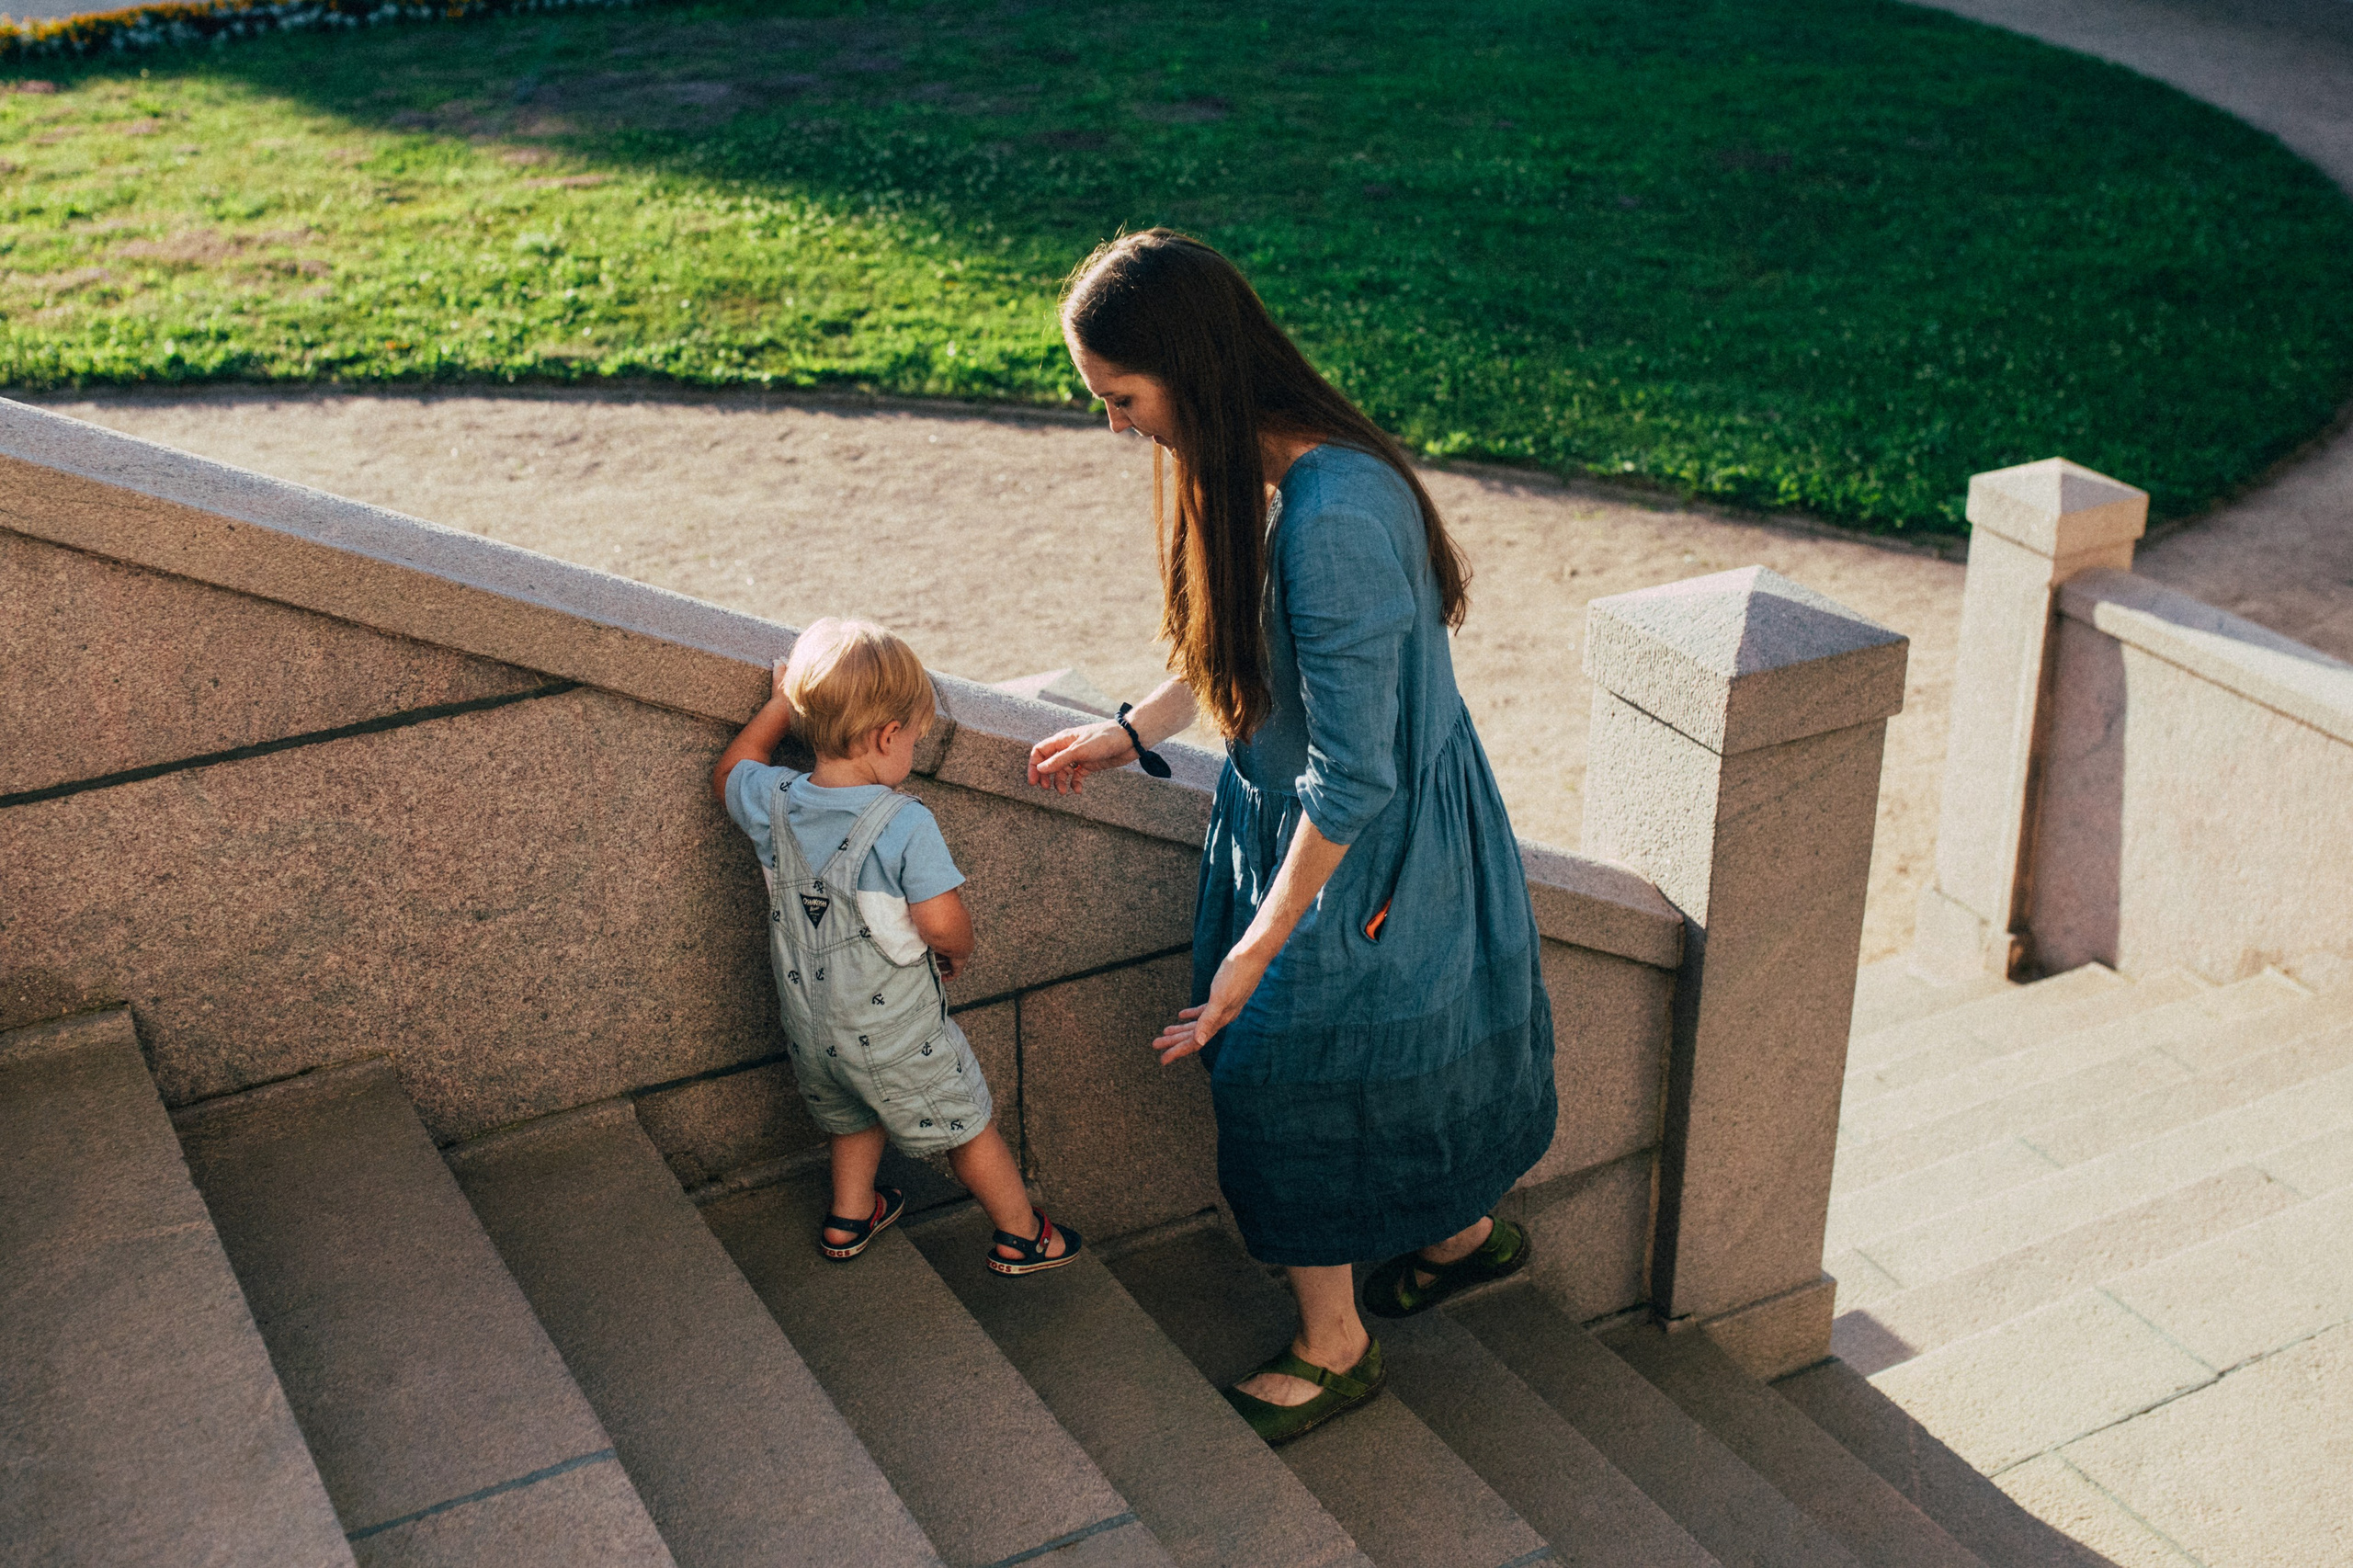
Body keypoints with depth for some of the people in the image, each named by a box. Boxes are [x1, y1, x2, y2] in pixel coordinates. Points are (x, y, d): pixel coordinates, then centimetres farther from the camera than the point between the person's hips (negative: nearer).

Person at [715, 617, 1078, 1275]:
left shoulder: (773, 804, -11)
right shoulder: (905, 824, -28)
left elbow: (727, 775, 12)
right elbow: (942, 924, -28)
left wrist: (780, 706, 13)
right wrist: (959, 952, -6)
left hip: (808, 1023, 5)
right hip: (894, 1032, -5)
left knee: (850, 1114, 33)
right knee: (967, 1122, 17)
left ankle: (849, 1216, 49)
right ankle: (1022, 1237, 32)